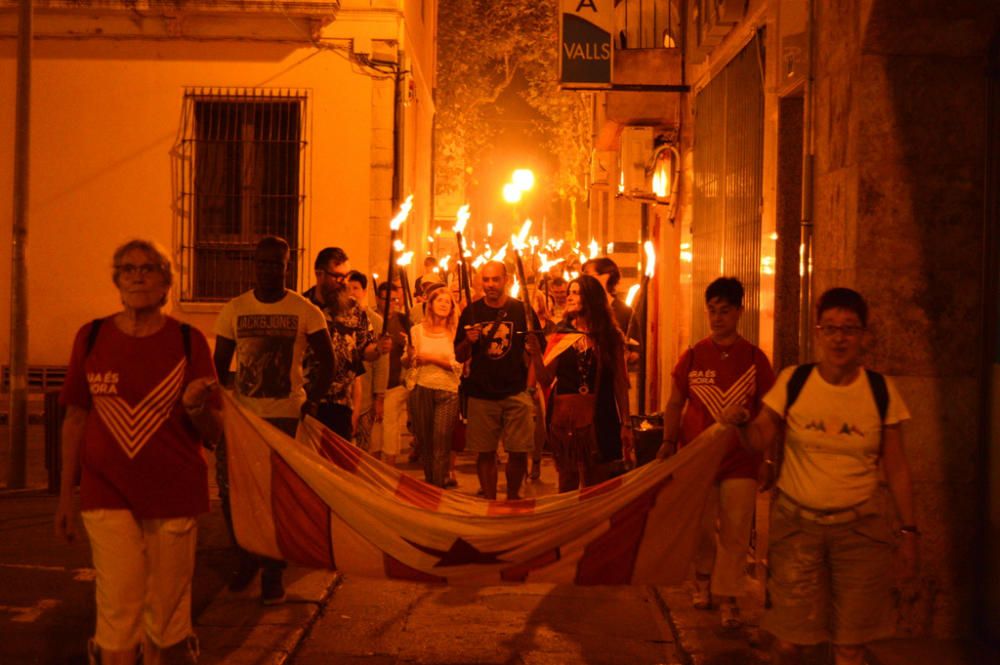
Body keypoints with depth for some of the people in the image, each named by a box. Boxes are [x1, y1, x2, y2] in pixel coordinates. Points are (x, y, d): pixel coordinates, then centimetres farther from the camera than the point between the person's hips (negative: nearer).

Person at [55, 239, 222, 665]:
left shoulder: (188, 341, -1)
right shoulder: (92, 337, 2)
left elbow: (212, 435, 0)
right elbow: (75, 419, 9)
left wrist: (196, 406, -22)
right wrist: (66, 495, 9)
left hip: (175, 496, 0)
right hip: (108, 494, 0)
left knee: (167, 618, 7)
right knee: (118, 613, -4)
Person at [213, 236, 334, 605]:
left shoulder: (305, 311, -1)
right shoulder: (234, 309, 4)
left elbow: (327, 360, 3)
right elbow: (220, 361, 8)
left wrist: (312, 399, -8)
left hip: (286, 415, -2)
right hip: (240, 413, 2)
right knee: (231, 490, 4)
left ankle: (273, 572, 17)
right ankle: (247, 559, 27)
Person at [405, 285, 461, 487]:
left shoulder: (455, 332, 1)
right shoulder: (418, 330, 4)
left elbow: (458, 365, -6)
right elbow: (408, 363, 2)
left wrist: (432, 358, -12)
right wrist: (410, 355, -19)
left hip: (448, 393, -2)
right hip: (421, 390, 2)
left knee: (442, 442, -7)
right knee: (424, 441, 9)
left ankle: (439, 487, -1)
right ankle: (429, 484, 24)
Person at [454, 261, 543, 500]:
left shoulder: (522, 310, 2)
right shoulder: (471, 312, 5)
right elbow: (459, 356, 8)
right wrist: (468, 341, -11)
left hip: (516, 392, -1)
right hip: (481, 394, 1)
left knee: (518, 452, 0)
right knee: (485, 453, 5)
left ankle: (512, 498, 21)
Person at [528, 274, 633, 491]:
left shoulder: (609, 337, 2)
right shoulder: (560, 337, 6)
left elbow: (620, 383, 2)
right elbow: (545, 379, 0)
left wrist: (625, 424, -1)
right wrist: (535, 354, -16)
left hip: (598, 418, -1)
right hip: (564, 416, 2)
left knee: (596, 484, 1)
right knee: (567, 481, 9)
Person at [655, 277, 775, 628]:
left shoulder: (754, 358, 1)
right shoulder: (692, 357, 3)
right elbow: (675, 405, 7)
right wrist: (668, 442, -6)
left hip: (740, 459, -1)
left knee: (735, 533, -2)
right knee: (701, 529, 11)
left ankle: (728, 598, 8)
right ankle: (703, 579, 34)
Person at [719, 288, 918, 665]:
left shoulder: (881, 391, -3)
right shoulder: (792, 381, -3)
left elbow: (896, 467, 2)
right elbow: (760, 440, -3)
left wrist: (908, 532, 2)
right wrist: (741, 423, -25)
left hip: (861, 527, 0)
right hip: (796, 522, 0)